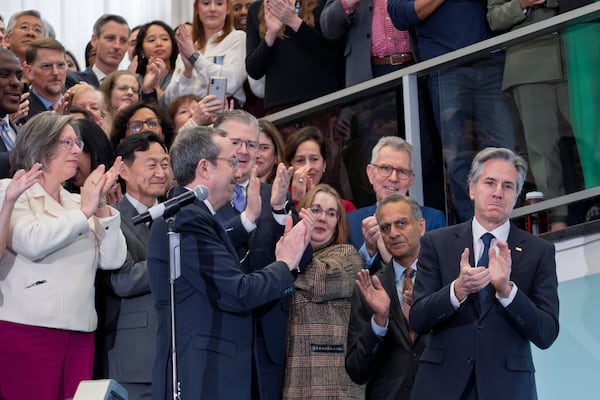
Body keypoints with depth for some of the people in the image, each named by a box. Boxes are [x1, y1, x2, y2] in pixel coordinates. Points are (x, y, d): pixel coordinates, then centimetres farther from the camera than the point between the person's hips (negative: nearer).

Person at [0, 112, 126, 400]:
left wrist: (101, 206, -2)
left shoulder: (77, 203, 14)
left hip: (80, 333, 5)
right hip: (27, 330, -5)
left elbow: (113, 259, 8)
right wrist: (84, 212, -10)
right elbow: (32, 242, -19)